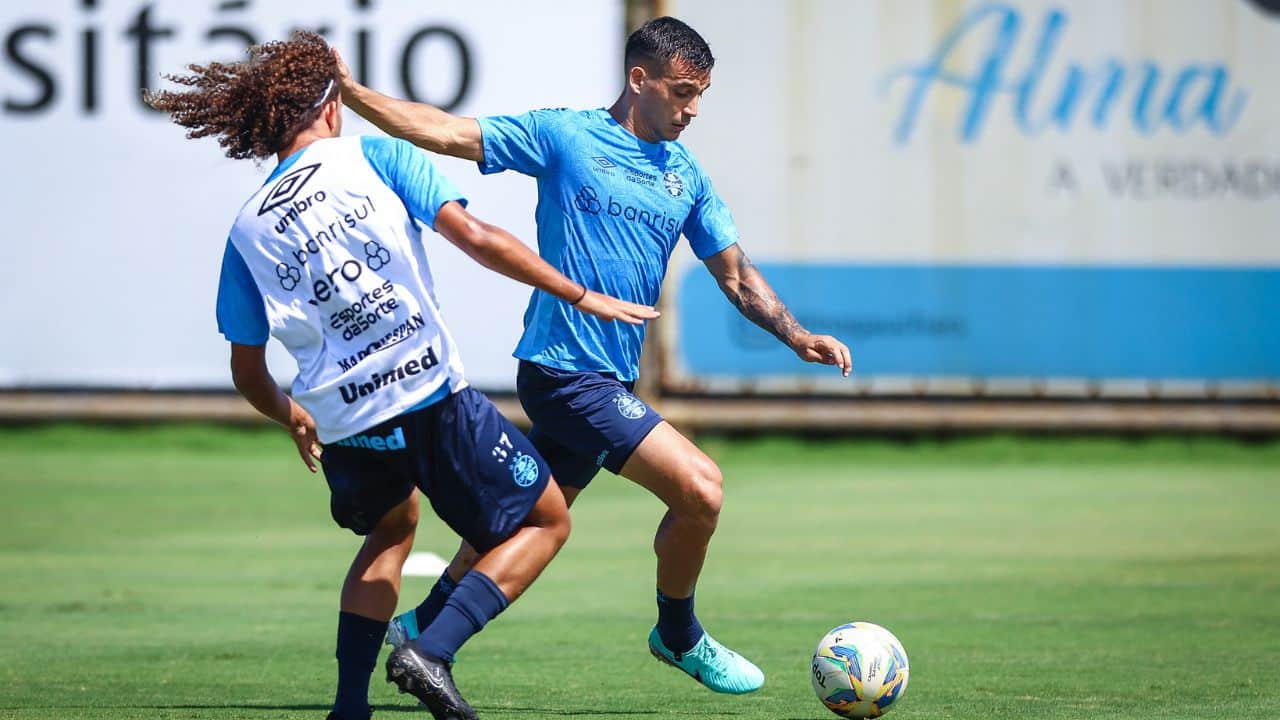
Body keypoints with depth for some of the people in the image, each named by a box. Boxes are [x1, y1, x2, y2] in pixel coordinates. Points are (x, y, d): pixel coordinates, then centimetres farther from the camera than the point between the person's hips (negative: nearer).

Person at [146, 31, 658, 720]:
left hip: (342, 424, 5)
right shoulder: (373, 157, 0)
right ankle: (431, 651, -8)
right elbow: (471, 235, -10)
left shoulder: (247, 230, 10)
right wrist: (580, 295, -5)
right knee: (544, 521, 12)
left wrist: (290, 416, 34)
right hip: (431, 394, -5)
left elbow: (247, 371, 13)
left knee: (391, 529, 34)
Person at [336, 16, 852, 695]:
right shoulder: (564, 136, -5)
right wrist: (348, 91, -13)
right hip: (566, 372, -8)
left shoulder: (686, 177, 13)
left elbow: (735, 274, 16)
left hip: (609, 380, 8)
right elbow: (446, 132, -5)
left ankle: (425, 626, 34)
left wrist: (797, 336, 2)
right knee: (699, 487, -15)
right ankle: (679, 636, 6)